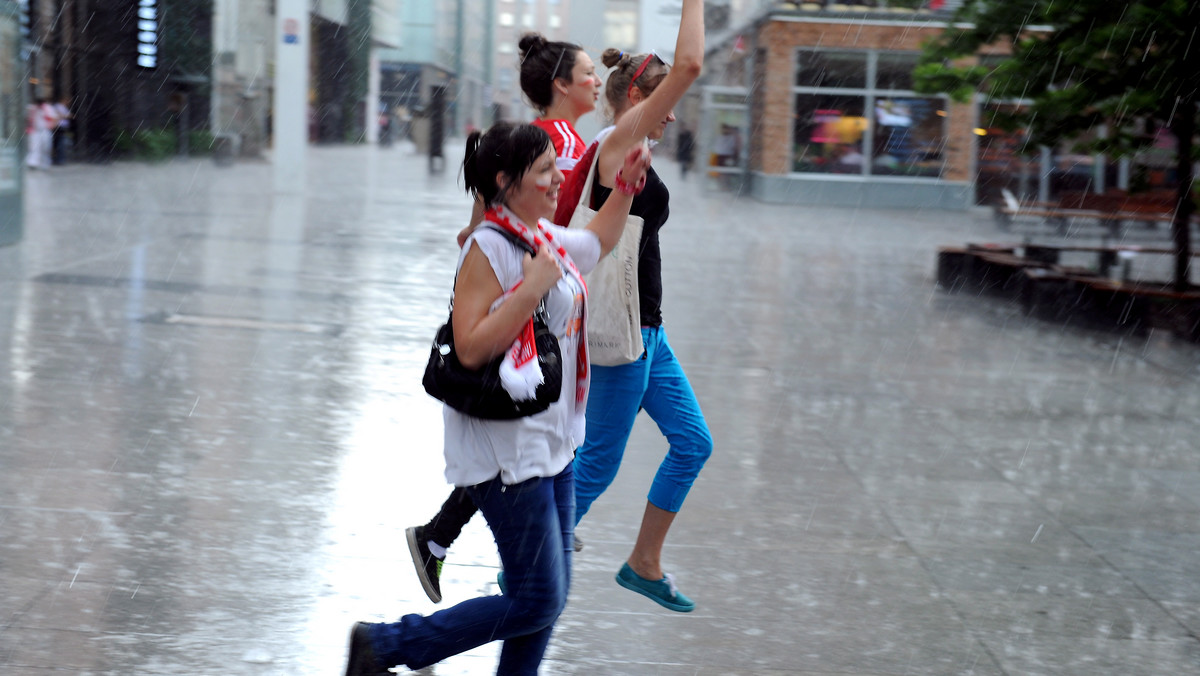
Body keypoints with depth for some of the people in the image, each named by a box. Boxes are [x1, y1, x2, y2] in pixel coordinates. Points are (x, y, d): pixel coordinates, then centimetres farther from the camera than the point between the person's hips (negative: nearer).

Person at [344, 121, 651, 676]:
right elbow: (470, 348, -24)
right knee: (536, 602, -7)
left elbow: (598, 241, 34)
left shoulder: (547, 237, 10)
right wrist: (531, 289, -26)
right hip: (506, 449, -9)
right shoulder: (489, 248, -17)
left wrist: (625, 187, 21)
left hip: (551, 443, 9)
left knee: (550, 597, 10)